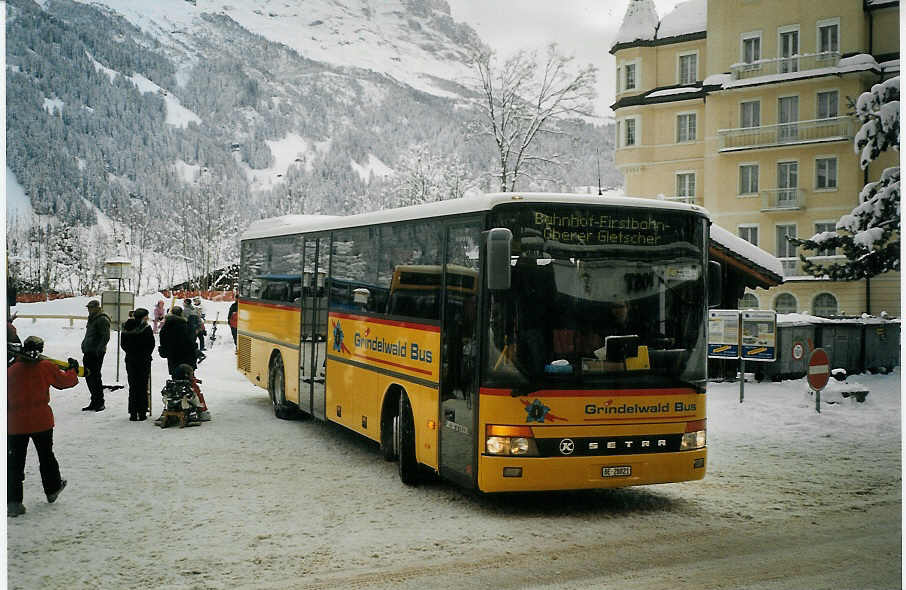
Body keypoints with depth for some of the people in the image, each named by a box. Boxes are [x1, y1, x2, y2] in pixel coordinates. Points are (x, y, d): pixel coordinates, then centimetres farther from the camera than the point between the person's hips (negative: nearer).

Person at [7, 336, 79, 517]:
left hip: (16, 424, 0)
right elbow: (65, 381, 6)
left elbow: (6, 397, 0)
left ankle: (13, 502, -2)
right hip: (41, 422, 0)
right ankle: (52, 490, 35)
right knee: (46, 456, 20)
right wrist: (73, 369, 25)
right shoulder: (46, 368, -6)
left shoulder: (11, 371, -5)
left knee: (14, 463, 3)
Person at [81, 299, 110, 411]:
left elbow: (106, 337, -18)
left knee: (95, 377, -7)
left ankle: (100, 403, 0)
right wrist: (85, 346, 21)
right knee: (89, 377, 12)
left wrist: (99, 349, -24)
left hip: (96, 353, -10)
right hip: (88, 352, 10)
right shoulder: (92, 319, 19)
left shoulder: (102, 320, -11)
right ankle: (94, 402, 20)